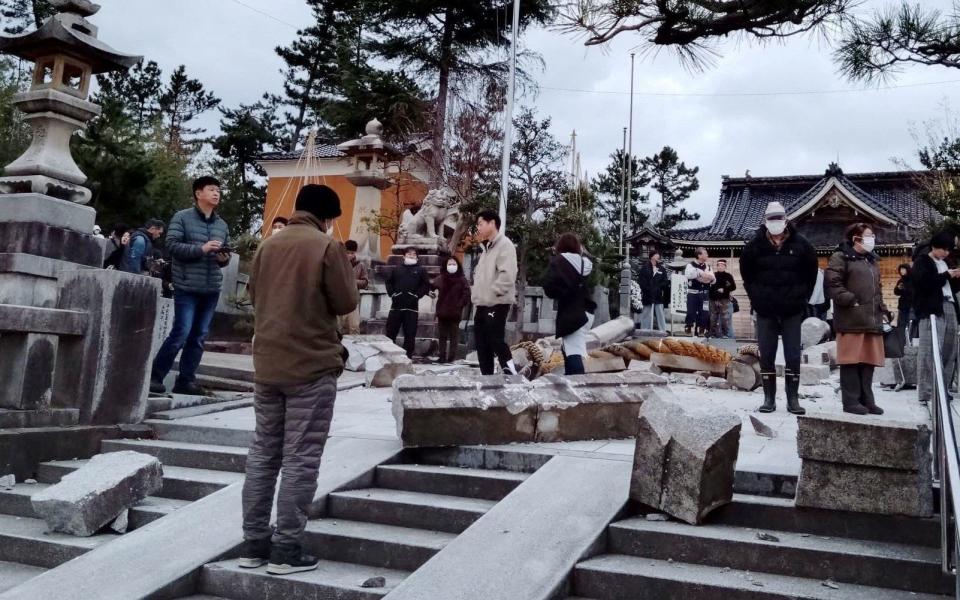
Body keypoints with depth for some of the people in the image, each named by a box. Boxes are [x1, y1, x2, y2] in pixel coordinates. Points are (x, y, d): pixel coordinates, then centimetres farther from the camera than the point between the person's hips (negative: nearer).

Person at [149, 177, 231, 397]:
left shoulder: (222, 225, 14)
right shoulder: (182, 218, -1)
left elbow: (227, 252, 21)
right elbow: (172, 245, -10)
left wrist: (224, 258, -2)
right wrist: (201, 249, -19)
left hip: (212, 289, 6)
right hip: (187, 287, -6)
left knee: (199, 337, 8)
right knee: (181, 333, -9)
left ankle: (186, 380, 16)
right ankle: (155, 376, 5)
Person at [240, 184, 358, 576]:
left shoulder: (267, 246, 10)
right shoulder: (327, 246, -8)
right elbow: (346, 303, -7)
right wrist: (333, 288, 12)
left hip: (267, 364, 6)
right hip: (312, 365, -6)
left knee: (263, 453, 12)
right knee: (301, 458, -1)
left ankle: (254, 544, 17)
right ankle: (286, 550, 2)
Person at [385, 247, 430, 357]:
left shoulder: (421, 270, 9)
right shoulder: (397, 269, 16)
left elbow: (426, 285, 3)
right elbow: (388, 282, 17)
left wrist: (417, 295, -9)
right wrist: (391, 293, 2)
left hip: (412, 306, -2)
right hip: (396, 305, 2)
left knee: (410, 334, -1)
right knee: (391, 331, 2)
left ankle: (408, 356, 5)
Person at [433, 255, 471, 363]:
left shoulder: (462, 279, -2)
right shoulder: (440, 279, 8)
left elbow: (467, 294, -7)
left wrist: (460, 305, -10)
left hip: (455, 313, -3)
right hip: (442, 312, 3)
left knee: (454, 335, 2)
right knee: (442, 335, 8)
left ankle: (452, 357, 4)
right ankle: (442, 356, 13)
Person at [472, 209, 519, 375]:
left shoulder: (504, 244, -10)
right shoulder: (486, 247, 19)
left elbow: (507, 275, -21)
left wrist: (492, 293, -20)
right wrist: (477, 293, 12)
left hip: (497, 304, -9)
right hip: (482, 305, 9)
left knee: (496, 341, -13)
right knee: (482, 345, 10)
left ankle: (512, 376, -7)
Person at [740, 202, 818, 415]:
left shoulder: (800, 244, -1)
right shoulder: (755, 245, -1)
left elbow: (811, 273, 11)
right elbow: (746, 274, 12)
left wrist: (802, 298, 5)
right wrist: (756, 297, 5)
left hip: (792, 310, 0)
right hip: (765, 310, 0)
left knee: (793, 355, 2)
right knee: (766, 355, 4)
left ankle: (793, 399, 10)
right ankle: (769, 398, 12)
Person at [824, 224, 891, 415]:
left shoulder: (872, 261, 24)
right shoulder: (841, 257, -1)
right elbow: (831, 284, -12)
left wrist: (884, 310, 19)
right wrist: (850, 300, -18)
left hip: (872, 319, 8)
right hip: (851, 320, -8)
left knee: (868, 360, 7)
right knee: (852, 360, -6)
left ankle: (866, 400, 14)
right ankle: (851, 401, -2)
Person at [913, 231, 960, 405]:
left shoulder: (944, 263, 26)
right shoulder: (922, 261, 4)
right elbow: (924, 282, -14)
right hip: (932, 310, -8)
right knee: (930, 352, -13)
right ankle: (927, 394, -14)